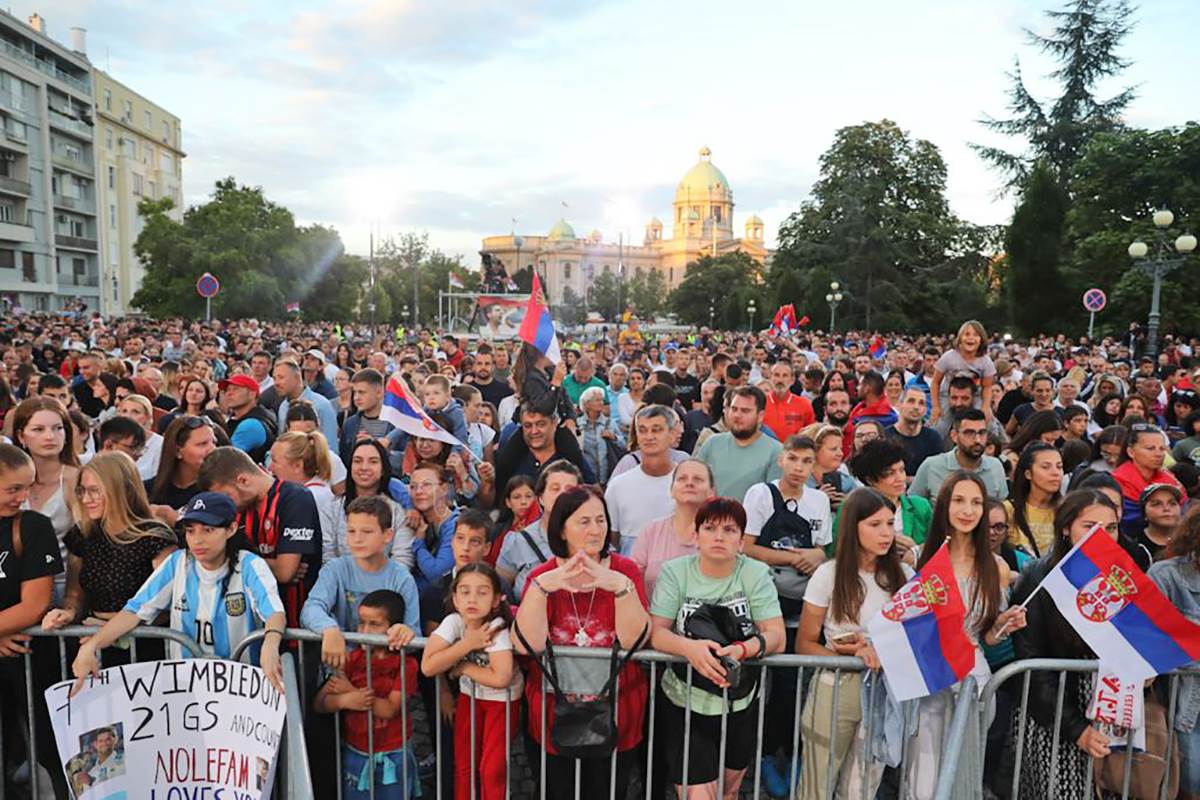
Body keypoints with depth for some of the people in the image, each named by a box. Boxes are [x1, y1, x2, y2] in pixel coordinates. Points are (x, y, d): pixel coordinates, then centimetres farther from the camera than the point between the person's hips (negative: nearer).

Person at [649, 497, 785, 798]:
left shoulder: (756, 573, -5)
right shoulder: (674, 571, -7)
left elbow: (777, 637, -12)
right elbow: (655, 632, -13)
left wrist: (742, 649, -33)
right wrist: (689, 647, -33)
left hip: (741, 704, 2)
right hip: (685, 705, -2)